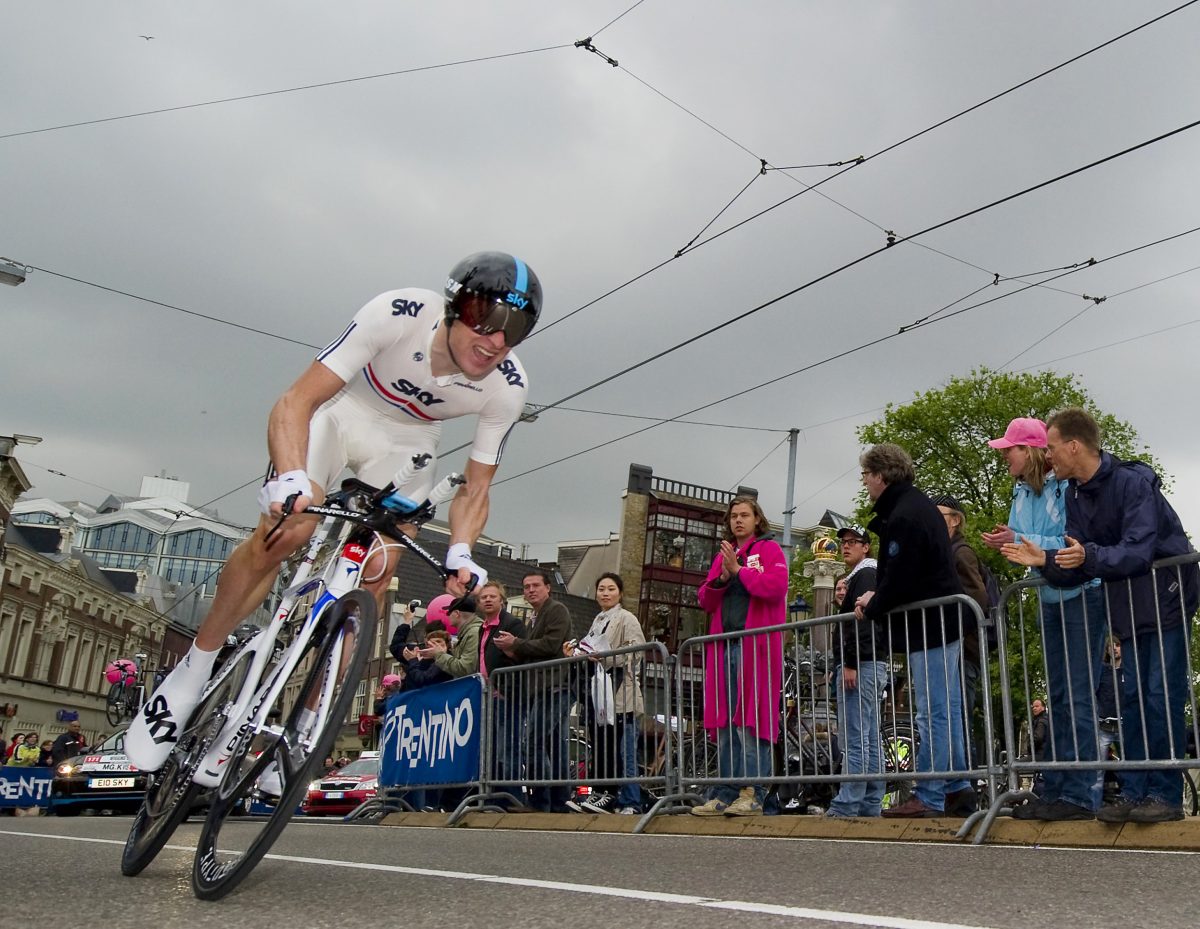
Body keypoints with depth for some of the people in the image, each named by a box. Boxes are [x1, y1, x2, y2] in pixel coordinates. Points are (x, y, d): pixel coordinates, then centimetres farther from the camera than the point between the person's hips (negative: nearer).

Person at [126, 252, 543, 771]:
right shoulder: (398, 314, -34)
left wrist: (460, 552, -31)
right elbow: (294, 403, -33)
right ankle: (191, 673, -1)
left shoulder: (507, 389, -24)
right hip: (344, 410, -3)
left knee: (374, 578, -10)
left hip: (407, 444, 3)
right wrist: (291, 477, -50)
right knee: (284, 533, -23)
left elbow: (475, 487, -12)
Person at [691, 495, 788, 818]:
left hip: (756, 645, -6)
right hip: (725, 646, 6)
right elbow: (704, 600, 15)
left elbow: (776, 587, -11)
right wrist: (722, 577, -2)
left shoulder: (769, 549, 6)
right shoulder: (723, 554, 22)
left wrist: (739, 570, -9)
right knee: (725, 722, 4)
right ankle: (724, 795, 7)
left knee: (751, 719, -9)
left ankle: (752, 794, -7)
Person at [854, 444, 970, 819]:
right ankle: (955, 784, 24)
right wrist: (875, 596, 7)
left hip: (928, 626, -11)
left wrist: (871, 608, -4)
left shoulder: (903, 517, -19)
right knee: (946, 710, 16)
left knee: (933, 714, -5)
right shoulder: (917, 505, 15)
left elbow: (899, 578, -20)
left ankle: (929, 798, 0)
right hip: (944, 621, 11)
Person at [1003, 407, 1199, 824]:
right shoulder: (1075, 496, 4)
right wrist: (1045, 560, -17)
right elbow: (1078, 568, 2)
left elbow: (1139, 551, -27)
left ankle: (1166, 794, 0)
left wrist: (1090, 556, -43)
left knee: (1163, 695, -8)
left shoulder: (1133, 481, -18)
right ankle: (1134, 792, 10)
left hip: (1166, 597, -7)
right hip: (1129, 607, 7)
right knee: (1133, 698, 6)